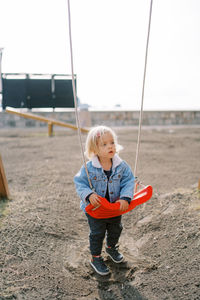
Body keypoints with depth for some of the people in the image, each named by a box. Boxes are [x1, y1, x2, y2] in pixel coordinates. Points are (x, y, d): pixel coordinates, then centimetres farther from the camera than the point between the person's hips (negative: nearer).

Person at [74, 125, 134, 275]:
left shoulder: (122, 166, -15)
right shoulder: (89, 168, -22)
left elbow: (129, 182, -14)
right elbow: (80, 183, -16)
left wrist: (125, 198, -28)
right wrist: (89, 195, -33)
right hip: (95, 208, -3)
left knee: (116, 229, 24)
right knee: (97, 233, 12)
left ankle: (111, 247, 56)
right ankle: (96, 257, 36)